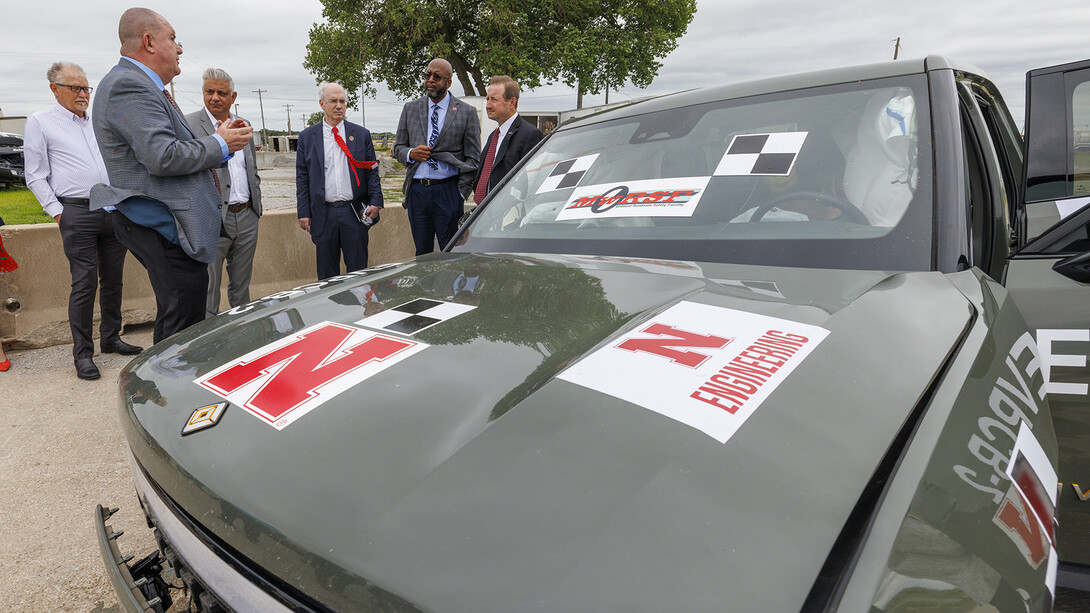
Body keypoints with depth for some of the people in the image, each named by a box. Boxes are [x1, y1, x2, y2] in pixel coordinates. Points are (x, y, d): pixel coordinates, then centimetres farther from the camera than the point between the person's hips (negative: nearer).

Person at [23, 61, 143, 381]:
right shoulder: (40, 122, 5)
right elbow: (35, 177, 1)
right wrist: (58, 213, -7)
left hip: (114, 211, 5)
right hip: (78, 213, -5)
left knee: (113, 280, 9)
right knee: (84, 284, -6)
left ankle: (111, 338, 21)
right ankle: (82, 353, 1)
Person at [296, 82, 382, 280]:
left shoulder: (361, 134, 8)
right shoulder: (307, 137, 7)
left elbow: (372, 172, 7)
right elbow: (302, 178, 7)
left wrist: (375, 201, -6)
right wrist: (303, 212, 1)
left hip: (355, 213, 0)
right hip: (323, 215, 0)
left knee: (358, 271, 6)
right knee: (326, 275, 8)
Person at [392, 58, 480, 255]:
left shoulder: (467, 112, 3)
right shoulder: (410, 108, 13)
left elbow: (472, 158, 0)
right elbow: (398, 147, 16)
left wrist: (461, 194, -7)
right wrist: (410, 154, -8)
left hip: (448, 191, -3)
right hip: (416, 191, 3)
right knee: (422, 252, 11)